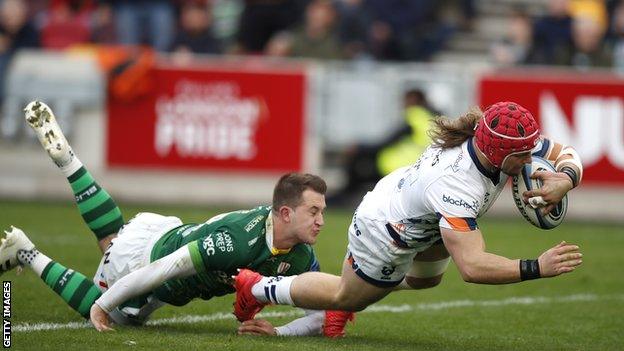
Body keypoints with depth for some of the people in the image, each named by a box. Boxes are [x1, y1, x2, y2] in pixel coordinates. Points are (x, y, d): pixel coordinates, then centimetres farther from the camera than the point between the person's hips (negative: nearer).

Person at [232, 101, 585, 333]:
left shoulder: (512, 140, -26)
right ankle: (258, 288, 39)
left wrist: (565, 179, -35)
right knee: (347, 298, 19)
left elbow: (566, 153, -11)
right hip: (386, 236, -8)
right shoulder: (455, 184, -47)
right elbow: (471, 265, -50)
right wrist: (537, 267, -55)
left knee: (424, 280, 35)